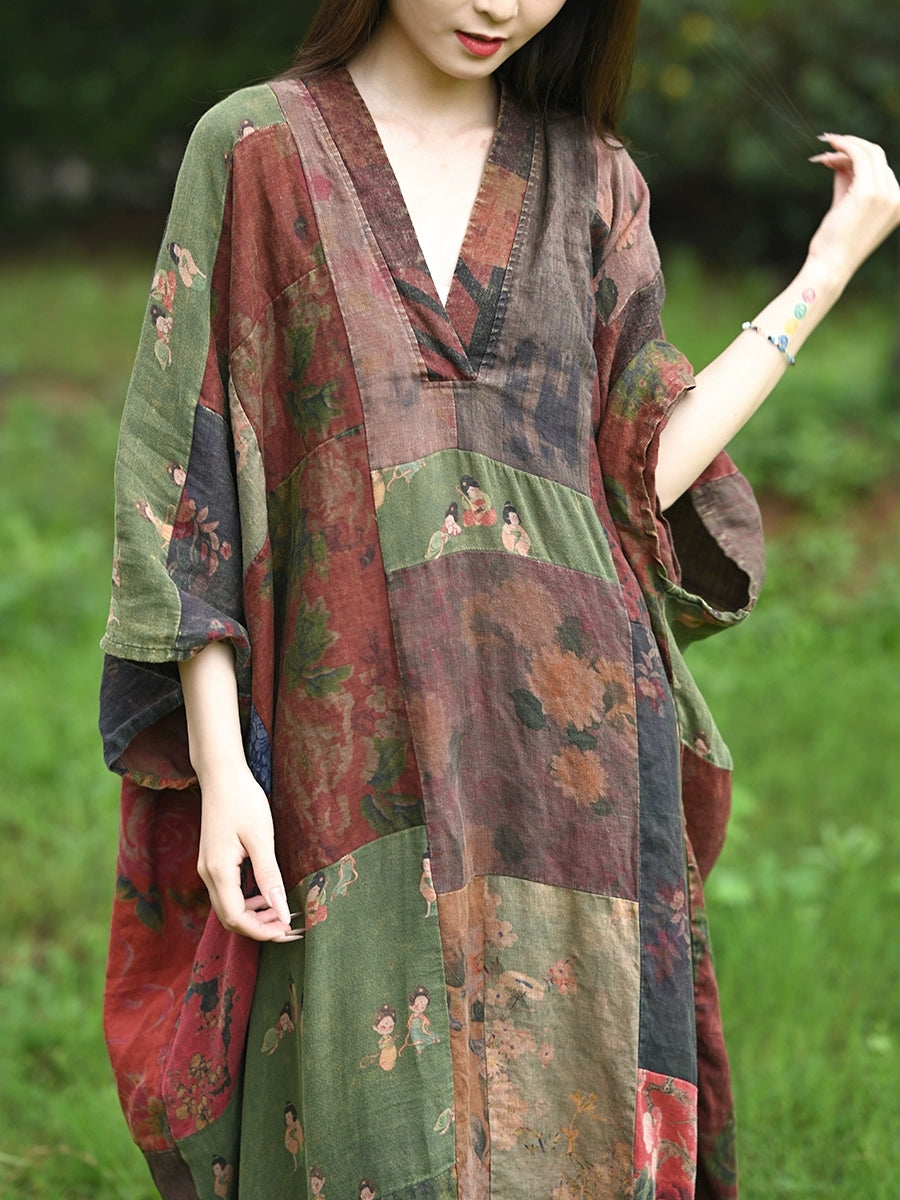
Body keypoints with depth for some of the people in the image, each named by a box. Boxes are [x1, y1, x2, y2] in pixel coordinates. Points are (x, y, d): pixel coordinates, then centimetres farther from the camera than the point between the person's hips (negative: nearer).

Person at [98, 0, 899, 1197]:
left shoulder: (587, 180, 12)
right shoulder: (256, 150, 3)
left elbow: (641, 474, 6)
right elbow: (187, 467, -1)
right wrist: (216, 764, -9)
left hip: (568, 754, 3)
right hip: (368, 750, -2)